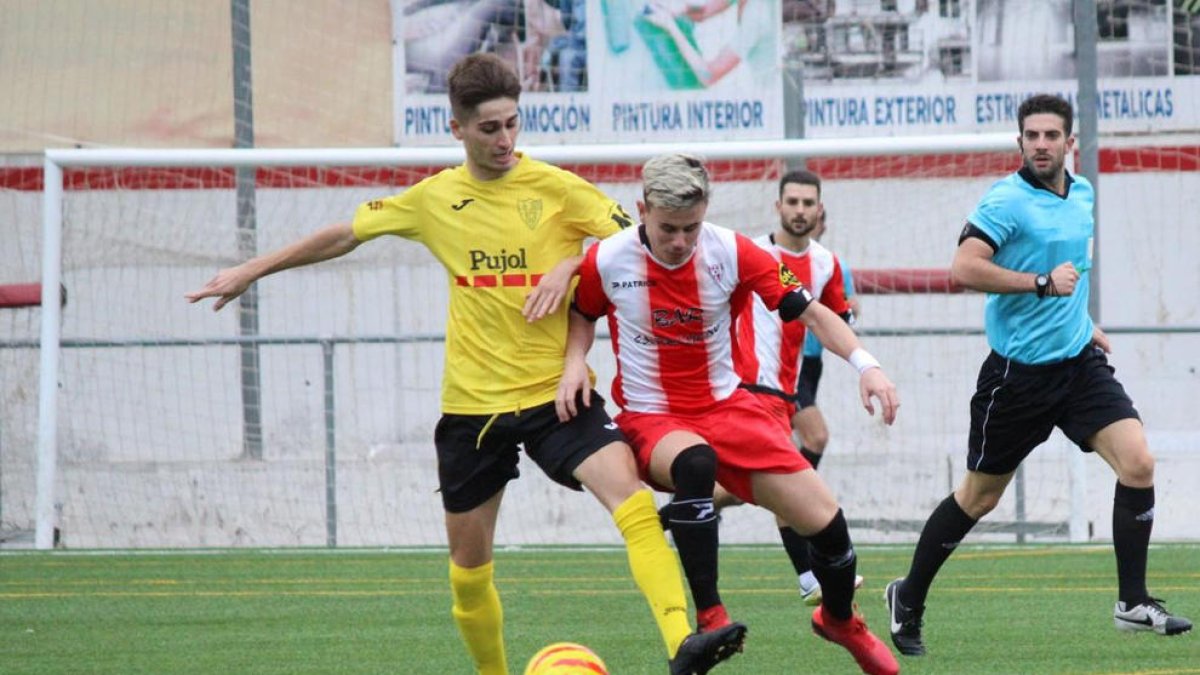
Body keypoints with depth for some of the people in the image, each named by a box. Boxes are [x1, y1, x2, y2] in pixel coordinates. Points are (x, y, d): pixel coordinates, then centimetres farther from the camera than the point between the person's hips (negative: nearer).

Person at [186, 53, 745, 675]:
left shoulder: (555, 187, -3)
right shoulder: (434, 198, 5)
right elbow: (345, 236, 18)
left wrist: (571, 264, -17)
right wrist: (251, 271, 22)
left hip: (554, 393, -3)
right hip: (472, 405, 3)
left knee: (632, 499, -26)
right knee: (468, 565, 9)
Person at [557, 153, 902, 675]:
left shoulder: (731, 253, -10)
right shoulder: (606, 260, -10)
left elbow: (810, 313, -6)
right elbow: (582, 316, 12)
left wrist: (864, 363, -21)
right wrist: (574, 361, -9)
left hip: (726, 407, 2)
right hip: (650, 417, -2)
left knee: (825, 522, -5)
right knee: (694, 463, -41)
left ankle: (840, 621, 30)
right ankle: (709, 621, -33)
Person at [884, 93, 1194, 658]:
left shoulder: (1083, 195, 9)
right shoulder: (1006, 201, -14)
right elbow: (964, 269, -27)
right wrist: (1042, 283, -25)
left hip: (1079, 359, 6)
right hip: (1019, 372, -6)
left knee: (1138, 464, -12)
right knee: (979, 497, 5)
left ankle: (1132, 604, -4)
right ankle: (909, 600, 24)